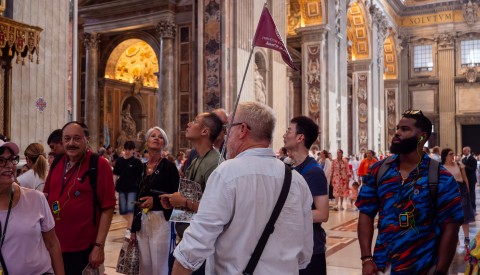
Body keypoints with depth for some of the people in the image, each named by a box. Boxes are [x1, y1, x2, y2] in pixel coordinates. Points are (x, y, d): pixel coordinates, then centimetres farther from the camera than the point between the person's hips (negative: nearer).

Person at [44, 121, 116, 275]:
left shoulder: (99, 165, -13)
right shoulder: (57, 163, 4)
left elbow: (107, 208, -14)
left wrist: (99, 246, -16)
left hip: (82, 248, -6)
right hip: (53, 244, 6)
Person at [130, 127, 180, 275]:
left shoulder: (169, 166, -5)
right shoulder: (143, 167, 10)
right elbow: (138, 198, 13)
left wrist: (155, 201, -22)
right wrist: (133, 227, 14)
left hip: (160, 220, -5)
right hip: (142, 221, 5)